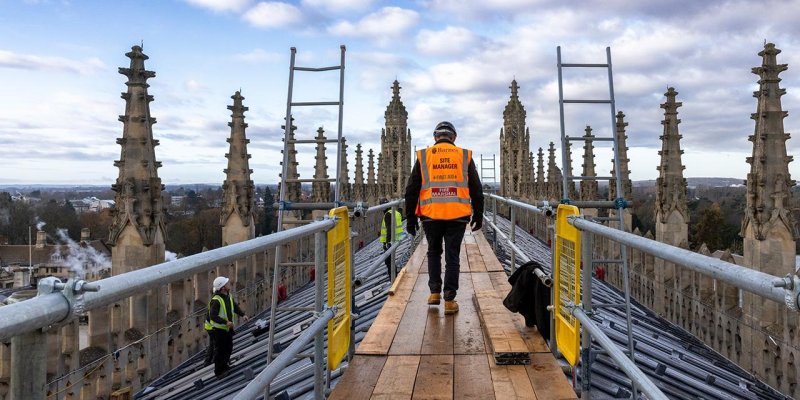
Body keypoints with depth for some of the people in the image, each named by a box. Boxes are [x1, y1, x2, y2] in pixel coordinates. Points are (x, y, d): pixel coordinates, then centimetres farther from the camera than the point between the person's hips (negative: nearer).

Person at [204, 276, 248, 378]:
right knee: (219, 350, 1)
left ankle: (224, 366, 39)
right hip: (217, 329, -8)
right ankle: (219, 372, 15)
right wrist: (226, 322, -36)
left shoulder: (229, 296, 2)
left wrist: (243, 315, -1)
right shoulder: (216, 300, -26)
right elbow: (213, 316, -31)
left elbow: (235, 307, 14)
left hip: (227, 328, 8)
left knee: (228, 348, 19)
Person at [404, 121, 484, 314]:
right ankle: (449, 301, 7)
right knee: (452, 257, 7)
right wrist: (478, 215, 17)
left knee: (434, 252, 21)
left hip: (431, 215, 0)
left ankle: (435, 292, 20)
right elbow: (476, 189, 9)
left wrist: (410, 218, 12)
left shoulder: (423, 156, 6)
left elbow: (411, 190, 6)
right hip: (457, 216, 0)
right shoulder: (465, 156, 7)